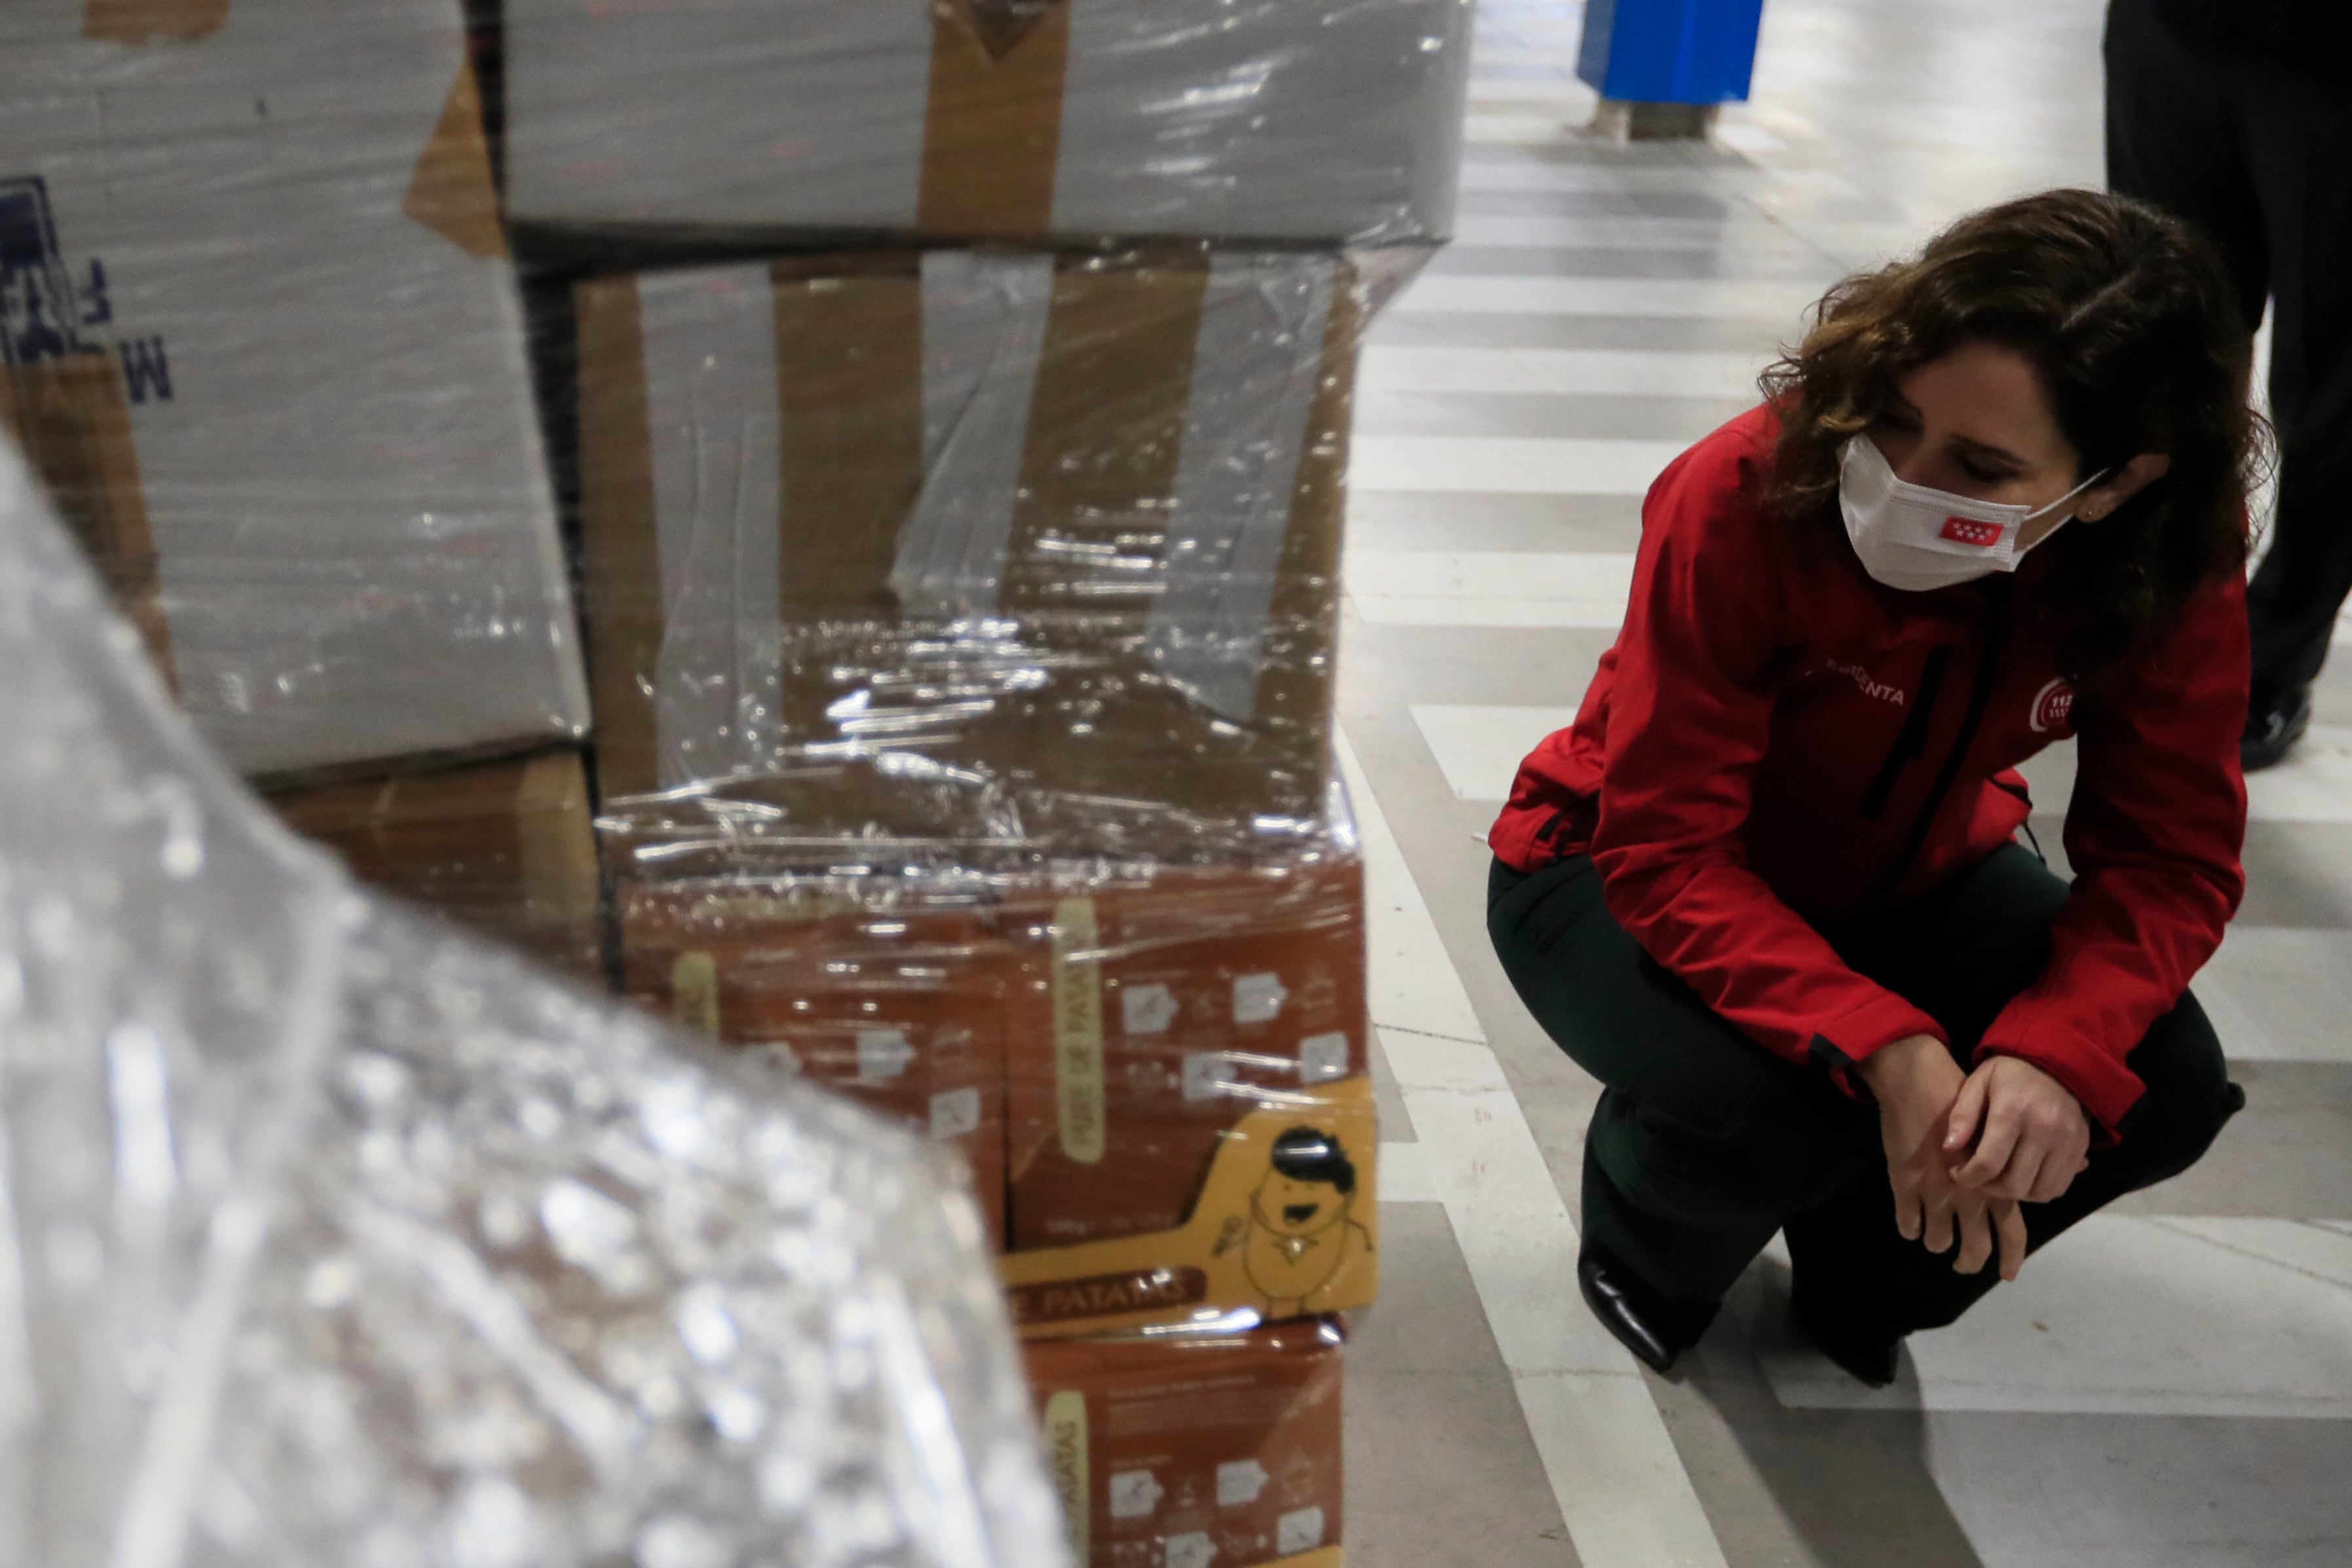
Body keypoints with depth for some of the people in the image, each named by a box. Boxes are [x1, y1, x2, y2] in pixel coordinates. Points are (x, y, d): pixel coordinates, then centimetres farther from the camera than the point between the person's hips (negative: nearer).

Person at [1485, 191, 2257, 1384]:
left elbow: (2170, 857, -17)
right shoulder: (1746, 498, -34)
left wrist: (2057, 1051, -38)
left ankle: (1864, 1261, 14)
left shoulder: (2171, 568, -21)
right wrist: (1885, 1049, -45)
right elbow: (1666, 855, -32)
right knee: (1760, 1109, -34)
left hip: (1902, 881, 4)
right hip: (1619, 874, -4)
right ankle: (1646, 1249, 7)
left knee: (2164, 1090, -18)